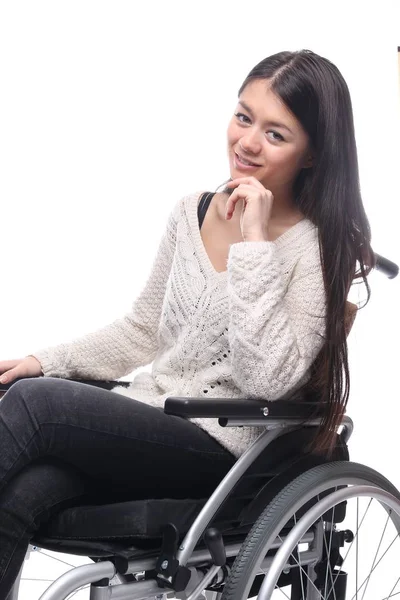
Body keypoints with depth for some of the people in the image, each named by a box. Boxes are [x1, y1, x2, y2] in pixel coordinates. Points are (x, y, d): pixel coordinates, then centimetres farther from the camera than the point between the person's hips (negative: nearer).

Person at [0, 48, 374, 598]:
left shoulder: (318, 248, -9)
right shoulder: (192, 212, 9)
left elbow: (269, 378, -21)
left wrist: (255, 245, -22)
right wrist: (48, 361, 7)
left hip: (222, 449, -5)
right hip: (145, 427, 6)